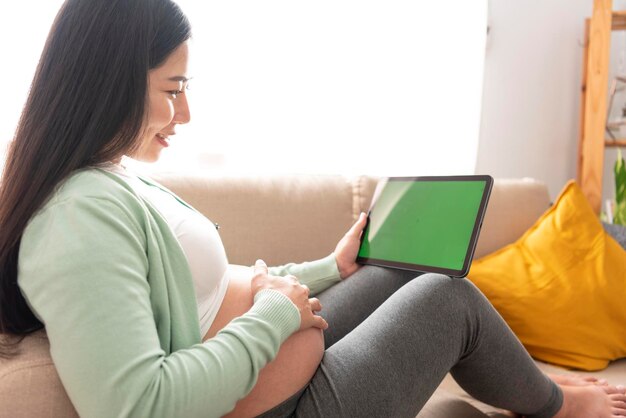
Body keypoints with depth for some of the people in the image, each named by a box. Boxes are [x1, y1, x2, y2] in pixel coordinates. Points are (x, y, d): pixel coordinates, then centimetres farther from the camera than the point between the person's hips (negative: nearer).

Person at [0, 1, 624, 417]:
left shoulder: (116, 183, 5)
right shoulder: (83, 216, -27)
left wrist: (329, 269, 14)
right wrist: (275, 314, -24)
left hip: (278, 346, 10)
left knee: (412, 268, 16)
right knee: (450, 297, 1)